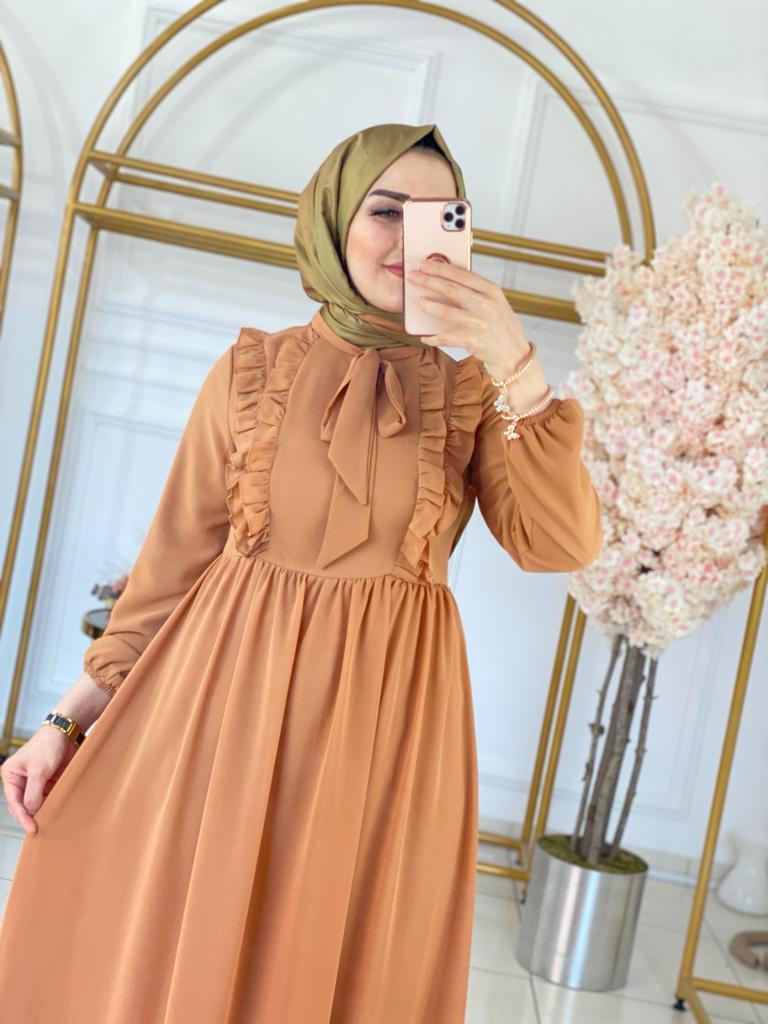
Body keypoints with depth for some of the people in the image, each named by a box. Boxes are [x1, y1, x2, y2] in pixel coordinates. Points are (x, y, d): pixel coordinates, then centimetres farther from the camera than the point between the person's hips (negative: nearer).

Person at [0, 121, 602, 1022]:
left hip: (387, 721, 1)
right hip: (227, 697, 0)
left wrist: (516, 370, -19)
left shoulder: (473, 394, 2)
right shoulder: (253, 369, 0)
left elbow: (560, 545, -11)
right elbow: (176, 553, 2)